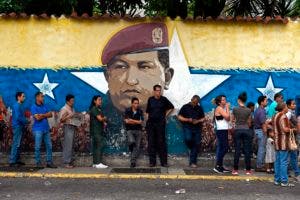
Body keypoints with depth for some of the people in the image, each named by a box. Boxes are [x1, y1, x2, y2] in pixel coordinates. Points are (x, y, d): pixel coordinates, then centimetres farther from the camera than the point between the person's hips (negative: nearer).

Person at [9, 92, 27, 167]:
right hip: (17, 127, -10)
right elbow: (18, 117, -20)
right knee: (16, 144, -9)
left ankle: (17, 160, 17)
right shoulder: (16, 106, -13)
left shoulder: (20, 106, 16)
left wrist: (25, 122, 3)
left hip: (20, 127, 10)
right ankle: (12, 161, -7)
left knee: (18, 144, 11)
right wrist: (26, 121, -10)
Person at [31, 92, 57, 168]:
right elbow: (37, 117, -15)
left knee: (49, 146, 5)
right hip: (38, 129, -6)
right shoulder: (34, 107, -4)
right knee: (38, 147, -1)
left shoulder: (44, 106, 15)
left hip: (46, 129, 6)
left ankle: (49, 162, 10)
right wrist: (46, 115, -2)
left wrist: (42, 115, -8)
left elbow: (50, 115, 5)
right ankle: (38, 162, 8)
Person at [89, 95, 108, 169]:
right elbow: (100, 118, -16)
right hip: (96, 131, -9)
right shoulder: (94, 109, -9)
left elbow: (102, 119, 25)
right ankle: (98, 163, -14)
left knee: (96, 147, 8)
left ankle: (95, 163, 10)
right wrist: (104, 118, 4)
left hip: (100, 130, 9)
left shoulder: (99, 109, 21)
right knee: (99, 146, -13)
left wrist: (103, 121, 3)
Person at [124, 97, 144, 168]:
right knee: (132, 142, -26)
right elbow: (126, 121, -8)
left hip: (138, 130, 2)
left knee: (137, 146, -2)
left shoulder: (140, 112, 5)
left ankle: (133, 162, 6)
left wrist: (131, 120, -9)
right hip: (130, 130, -2)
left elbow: (141, 121, -4)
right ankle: (131, 151, 6)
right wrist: (136, 122, -7)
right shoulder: (127, 111, 1)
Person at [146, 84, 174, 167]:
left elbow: (171, 107, 14)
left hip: (160, 123, -2)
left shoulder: (164, 99, 0)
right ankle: (152, 162, 9)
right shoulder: (150, 99, 6)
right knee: (151, 142, 2)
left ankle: (164, 162, 3)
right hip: (151, 123, 2)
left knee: (161, 142, -2)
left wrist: (165, 115, 9)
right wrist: (148, 119, 9)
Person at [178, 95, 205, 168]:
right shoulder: (185, 107, 4)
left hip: (197, 128, 3)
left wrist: (198, 121, -6)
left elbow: (203, 118, 16)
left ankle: (193, 162, 8)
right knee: (188, 139, -30)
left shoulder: (200, 108, 12)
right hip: (187, 127, -3)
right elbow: (179, 117, 3)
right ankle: (192, 149, 4)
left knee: (197, 145, -2)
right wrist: (187, 120, -12)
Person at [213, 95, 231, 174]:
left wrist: (227, 108, 7)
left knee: (222, 148, 10)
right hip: (221, 131, -9)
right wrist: (227, 108, -5)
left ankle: (220, 166, 15)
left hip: (224, 131, 9)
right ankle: (217, 166, -7)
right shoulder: (219, 108, -10)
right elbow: (227, 117, -18)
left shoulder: (223, 109, 17)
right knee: (224, 148, -11)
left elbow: (228, 119, 12)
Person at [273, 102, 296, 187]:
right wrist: (292, 129, -5)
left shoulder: (275, 116, 14)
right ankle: (284, 181, -1)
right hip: (283, 142, -9)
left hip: (277, 141, 9)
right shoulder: (283, 117, -14)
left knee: (277, 161, 12)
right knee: (284, 162, -5)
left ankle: (277, 180, 17)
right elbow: (285, 129, -21)